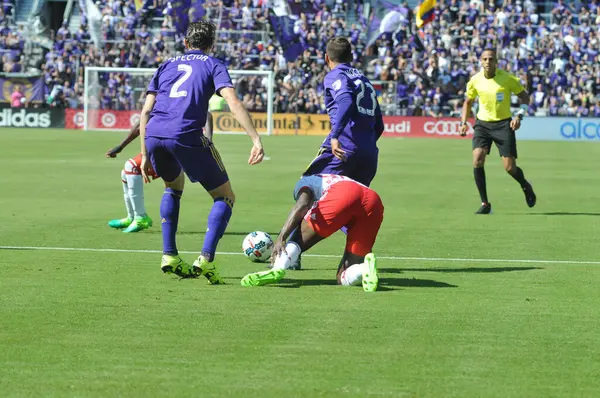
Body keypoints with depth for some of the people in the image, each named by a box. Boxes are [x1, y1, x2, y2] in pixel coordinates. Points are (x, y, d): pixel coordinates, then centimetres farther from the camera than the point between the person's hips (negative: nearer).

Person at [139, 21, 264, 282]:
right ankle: (205, 260, -7)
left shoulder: (167, 65, 26)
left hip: (153, 134, 4)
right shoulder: (213, 65, 16)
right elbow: (233, 103, -3)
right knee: (225, 197, 11)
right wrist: (256, 139, -10)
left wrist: (145, 156, 22)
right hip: (186, 136, -4)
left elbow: (146, 111, 18)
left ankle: (169, 256, 23)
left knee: (173, 186, 33)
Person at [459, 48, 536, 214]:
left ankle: (525, 186, 32)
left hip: (503, 124, -2)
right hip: (482, 124, 2)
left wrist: (519, 116, -16)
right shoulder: (475, 81, -2)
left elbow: (524, 96, -1)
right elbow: (468, 102, 15)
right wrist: (464, 122, 3)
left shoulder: (507, 78, -11)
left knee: (510, 167, -5)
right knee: (477, 159, -20)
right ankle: (485, 204, -10)